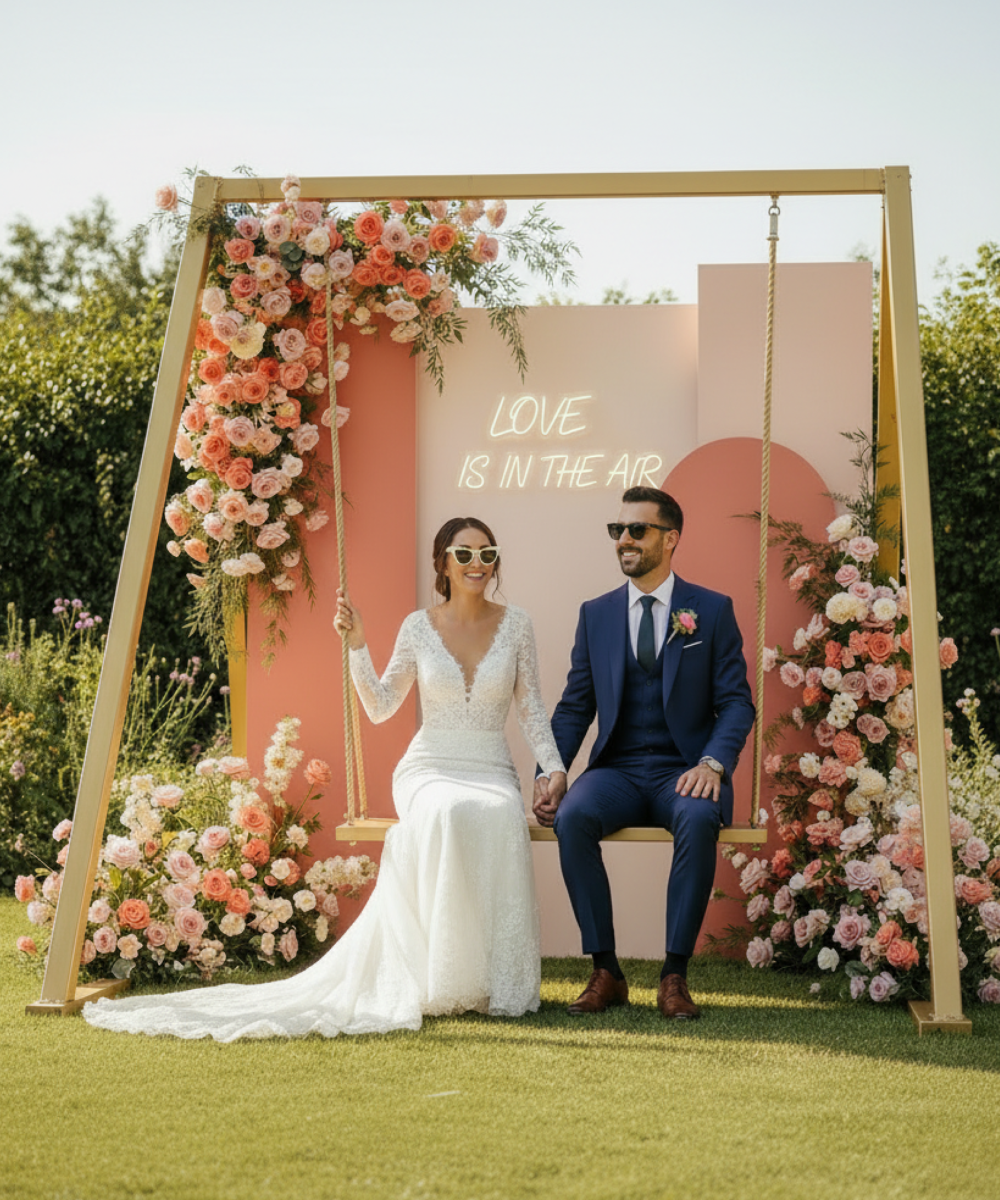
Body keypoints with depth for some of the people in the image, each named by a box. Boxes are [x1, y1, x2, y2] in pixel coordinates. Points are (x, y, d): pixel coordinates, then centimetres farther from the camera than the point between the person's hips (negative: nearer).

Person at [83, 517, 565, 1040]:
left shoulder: (514, 624, 8)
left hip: (491, 771, 1)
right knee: (446, 815, -39)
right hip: (430, 767, -1)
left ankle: (497, 981, -29)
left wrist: (553, 766, -5)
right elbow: (379, 707, 6)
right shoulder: (419, 627, 7)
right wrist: (357, 643, -6)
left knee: (502, 818, -38)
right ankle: (441, 978, -34)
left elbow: (530, 706, 8)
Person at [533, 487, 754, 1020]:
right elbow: (575, 706, 11)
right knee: (572, 816, -31)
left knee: (698, 820, -37)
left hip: (685, 774, -2)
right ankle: (606, 971, -22)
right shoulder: (596, 614, 14)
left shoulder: (713, 610, 6)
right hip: (617, 771, 2)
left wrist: (713, 763, -19)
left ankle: (675, 976, -27)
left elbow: (736, 702, 0)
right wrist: (550, 771, -7)